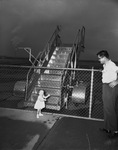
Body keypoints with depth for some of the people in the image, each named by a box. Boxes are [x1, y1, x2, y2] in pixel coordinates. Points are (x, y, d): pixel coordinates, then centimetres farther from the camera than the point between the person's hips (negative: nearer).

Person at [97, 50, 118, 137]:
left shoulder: (111, 65, -15)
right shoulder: (105, 65, 12)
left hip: (111, 87, -10)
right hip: (106, 87, 10)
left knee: (110, 108, -4)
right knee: (106, 108, 14)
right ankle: (108, 127, 26)